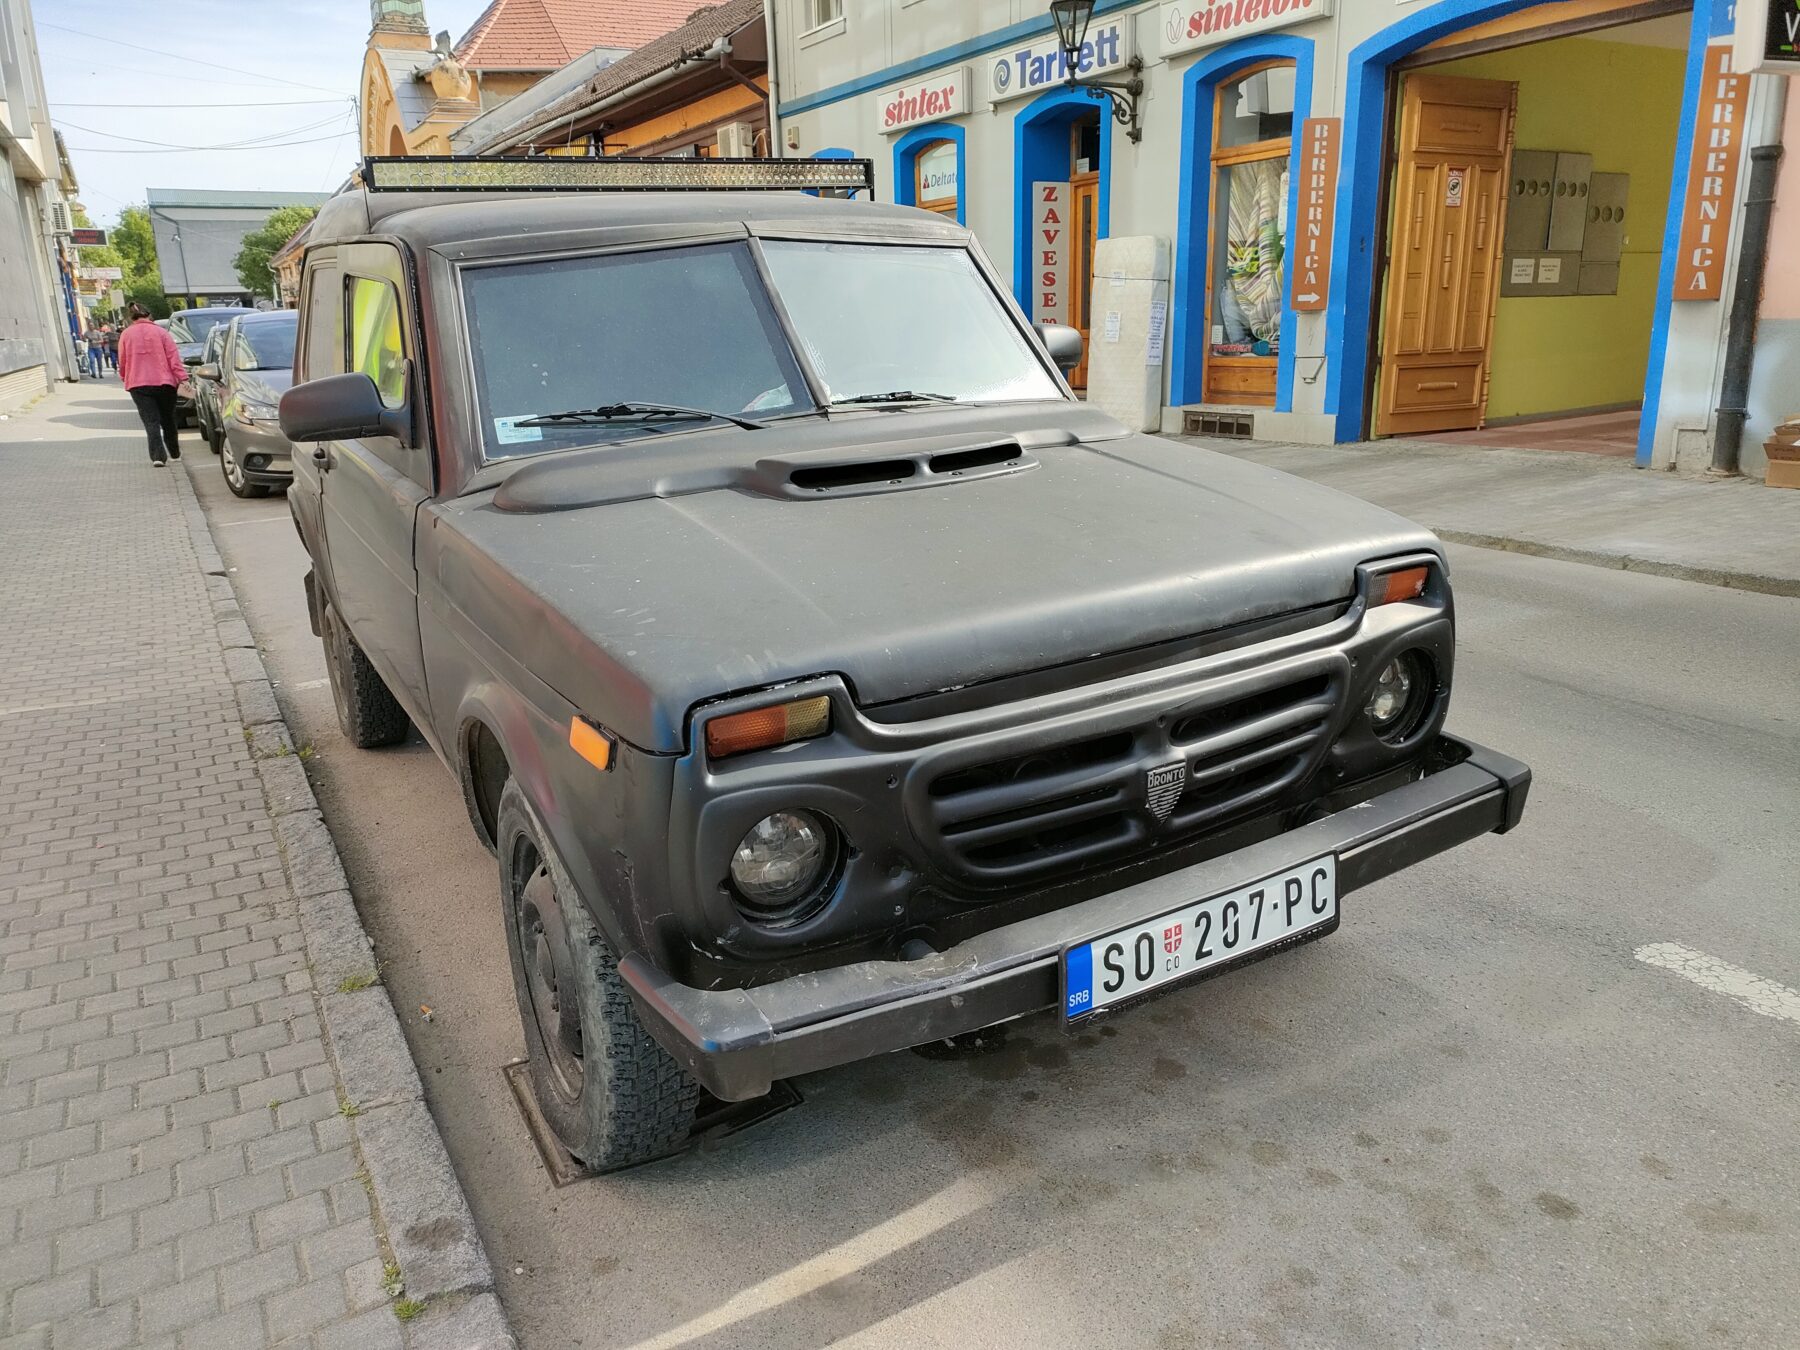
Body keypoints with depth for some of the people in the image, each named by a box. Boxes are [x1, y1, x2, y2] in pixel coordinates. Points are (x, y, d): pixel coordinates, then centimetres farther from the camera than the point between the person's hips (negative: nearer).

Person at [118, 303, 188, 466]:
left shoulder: (126, 335, 4)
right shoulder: (160, 332, 1)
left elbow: (122, 362, 9)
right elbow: (174, 357, -6)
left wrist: (125, 378, 26)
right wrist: (182, 378, -8)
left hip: (138, 384, 0)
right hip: (164, 382, 0)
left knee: (151, 421, -4)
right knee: (168, 420, 16)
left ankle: (158, 455, -19)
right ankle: (174, 453, 26)